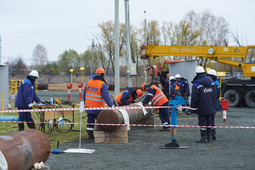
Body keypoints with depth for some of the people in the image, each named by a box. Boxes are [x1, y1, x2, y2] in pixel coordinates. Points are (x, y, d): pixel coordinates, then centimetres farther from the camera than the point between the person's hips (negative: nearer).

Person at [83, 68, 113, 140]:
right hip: (98, 107, -5)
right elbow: (106, 96, -18)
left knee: (90, 120, 11)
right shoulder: (103, 85, -11)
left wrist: (85, 103, 24)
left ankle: (90, 135, 12)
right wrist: (111, 105, -16)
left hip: (88, 106, 6)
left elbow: (84, 94, 14)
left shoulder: (89, 82, 8)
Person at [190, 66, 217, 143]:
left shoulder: (196, 84, -13)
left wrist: (193, 107, -6)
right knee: (208, 121, 13)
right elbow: (215, 94, 11)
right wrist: (213, 103, 20)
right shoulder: (211, 81, 7)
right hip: (210, 107, 6)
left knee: (202, 122, -1)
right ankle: (208, 137, 17)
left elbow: (194, 97, -13)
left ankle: (203, 138, -1)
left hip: (202, 108, -6)